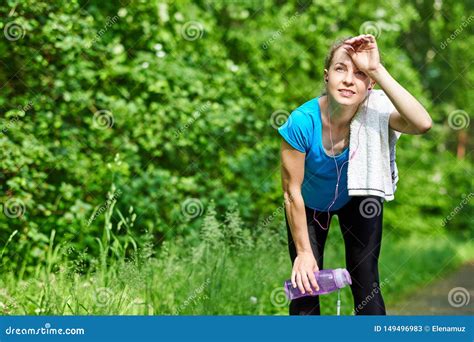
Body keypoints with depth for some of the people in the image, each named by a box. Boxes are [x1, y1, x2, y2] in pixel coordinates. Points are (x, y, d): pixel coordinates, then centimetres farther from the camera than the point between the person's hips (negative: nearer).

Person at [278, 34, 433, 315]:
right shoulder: (302, 122, -34)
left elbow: (422, 124, -53)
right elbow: (293, 193, -23)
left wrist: (377, 70, -54)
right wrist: (304, 252, -16)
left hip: (358, 199, 1)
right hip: (310, 205, -1)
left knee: (366, 285, -2)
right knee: (305, 286, -1)